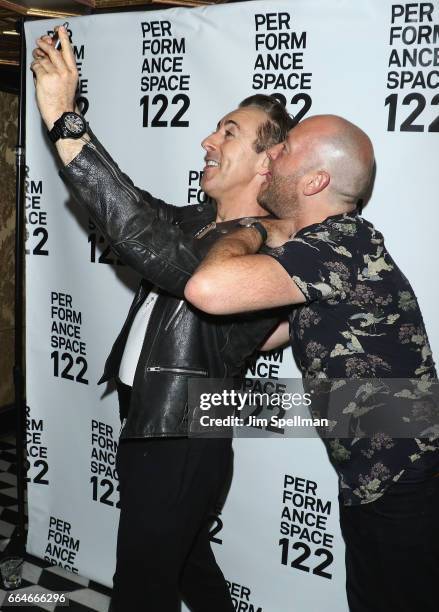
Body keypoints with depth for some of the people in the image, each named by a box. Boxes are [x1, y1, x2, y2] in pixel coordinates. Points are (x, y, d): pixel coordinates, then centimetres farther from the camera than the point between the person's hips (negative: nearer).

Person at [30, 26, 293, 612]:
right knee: (188, 564, 27)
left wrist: (62, 117, -37)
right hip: (144, 429, 9)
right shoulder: (198, 225, 5)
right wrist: (60, 109, 2)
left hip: (182, 448, -9)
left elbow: (146, 238, -38)